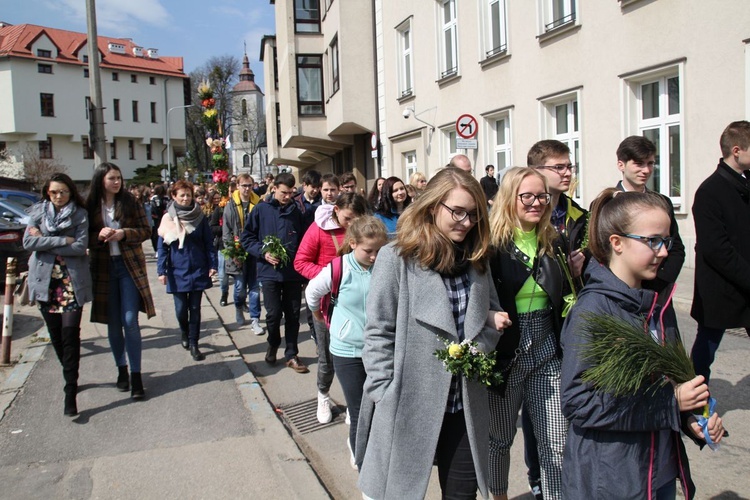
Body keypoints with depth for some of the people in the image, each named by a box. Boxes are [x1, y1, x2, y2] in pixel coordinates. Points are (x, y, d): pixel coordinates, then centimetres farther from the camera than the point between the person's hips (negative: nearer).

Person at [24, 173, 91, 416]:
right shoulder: (38, 212, 8)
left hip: (72, 282, -3)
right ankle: (71, 378, 29)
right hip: (45, 281, 3)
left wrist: (44, 242, -9)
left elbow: (81, 247, -10)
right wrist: (64, 240, -11)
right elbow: (28, 242, -5)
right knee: (56, 335, 10)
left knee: (70, 334, -10)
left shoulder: (80, 214, 1)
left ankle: (70, 391, -9)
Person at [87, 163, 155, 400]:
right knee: (113, 323, 9)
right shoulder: (90, 206, 0)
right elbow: (84, 239, 4)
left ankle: (136, 374, 1)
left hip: (129, 266, -1)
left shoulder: (130, 202, 0)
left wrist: (124, 233, -15)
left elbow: (145, 231, 2)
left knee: (130, 321, -6)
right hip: (103, 269, 1)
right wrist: (99, 236, -16)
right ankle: (121, 369, 25)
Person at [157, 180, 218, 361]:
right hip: (177, 272, 0)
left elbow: (209, 242, 1)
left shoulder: (199, 217, 0)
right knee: (181, 309, 7)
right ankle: (185, 333, 37)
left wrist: (212, 264, -5)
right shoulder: (168, 218, -2)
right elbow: (162, 246, -2)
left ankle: (193, 344, 15)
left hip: (198, 271, 0)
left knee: (195, 309, 5)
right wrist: (161, 271, -7)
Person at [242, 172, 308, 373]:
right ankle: (273, 345, 30)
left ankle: (291, 355, 19)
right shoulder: (261, 210, -2)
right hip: (270, 271, -2)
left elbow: (303, 240, 10)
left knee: (293, 314, 6)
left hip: (293, 271, 2)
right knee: (273, 313, 2)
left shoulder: (296, 212, 5)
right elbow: (247, 237, 0)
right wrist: (263, 252, -13)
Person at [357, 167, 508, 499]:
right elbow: (378, 334, -11)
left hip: (465, 406, 5)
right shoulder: (396, 258, -11)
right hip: (410, 405, -4)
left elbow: (491, 315, 19)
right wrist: (387, 396, -14)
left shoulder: (476, 260, 8)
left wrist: (492, 323, -5)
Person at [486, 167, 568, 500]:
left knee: (556, 444, 6)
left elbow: (564, 297, 14)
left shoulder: (553, 242, 5)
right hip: (505, 353, -3)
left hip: (546, 352, 4)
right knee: (500, 438, 15)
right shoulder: (492, 244, -11)